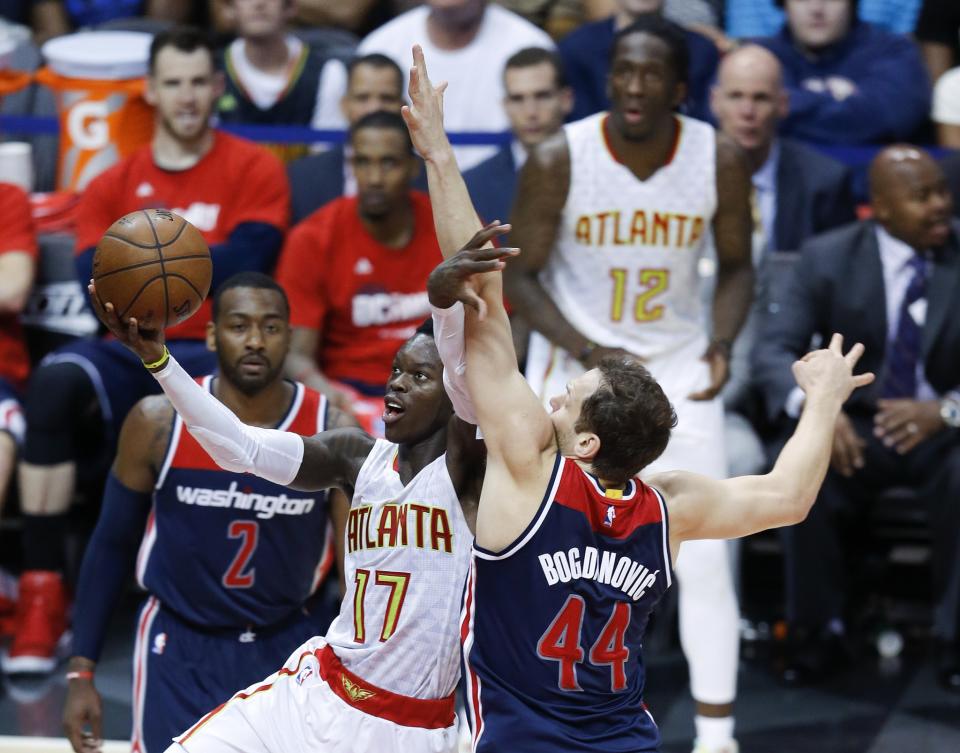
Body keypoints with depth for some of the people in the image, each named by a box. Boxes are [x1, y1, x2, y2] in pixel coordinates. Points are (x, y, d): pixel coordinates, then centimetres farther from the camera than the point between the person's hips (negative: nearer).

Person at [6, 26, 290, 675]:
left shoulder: (255, 170, 9)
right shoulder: (114, 185, 16)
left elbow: (245, 263, -6)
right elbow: (94, 279, 2)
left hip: (213, 354, -2)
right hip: (131, 353, 2)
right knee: (55, 383, -31)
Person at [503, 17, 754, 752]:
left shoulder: (721, 160, -12)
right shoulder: (558, 160, -18)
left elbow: (737, 264, 4)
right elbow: (520, 274, -8)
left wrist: (722, 343, -14)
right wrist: (589, 352, -20)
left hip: (677, 365, 1)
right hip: (575, 359, -1)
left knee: (705, 561, -3)